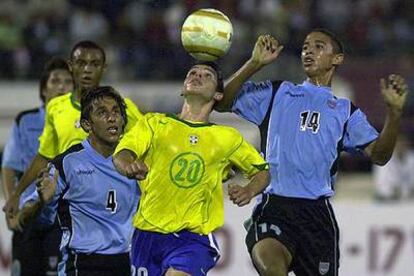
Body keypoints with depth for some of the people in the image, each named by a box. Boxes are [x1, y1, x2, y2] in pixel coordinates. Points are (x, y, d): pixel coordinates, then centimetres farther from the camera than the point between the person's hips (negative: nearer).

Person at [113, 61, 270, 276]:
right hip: (148, 233, 2)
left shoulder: (227, 138, 12)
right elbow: (121, 154, -7)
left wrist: (249, 191, 0)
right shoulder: (155, 123, 8)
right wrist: (128, 166, -32)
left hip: (194, 237, -2)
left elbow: (262, 171, 23)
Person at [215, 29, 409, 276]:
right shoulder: (277, 94, 18)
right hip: (273, 206, -2)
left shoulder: (345, 110, 19)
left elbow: (378, 155, 6)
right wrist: (256, 63, -2)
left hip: (317, 211, 2)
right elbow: (223, 102, 8)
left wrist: (394, 111, -10)